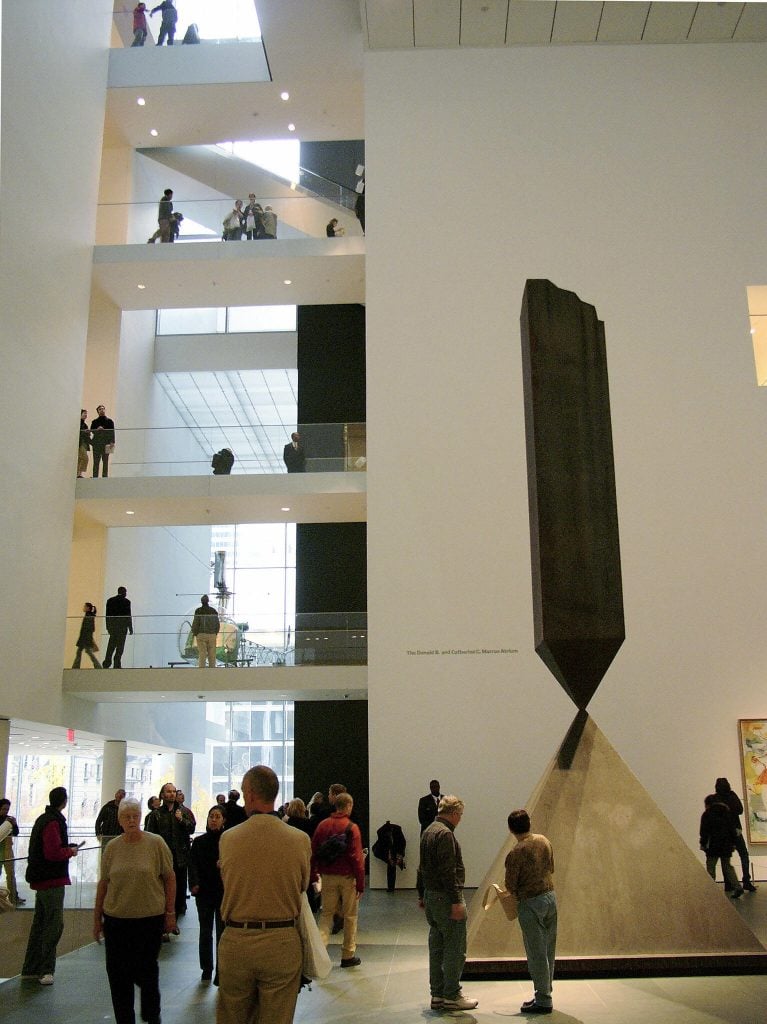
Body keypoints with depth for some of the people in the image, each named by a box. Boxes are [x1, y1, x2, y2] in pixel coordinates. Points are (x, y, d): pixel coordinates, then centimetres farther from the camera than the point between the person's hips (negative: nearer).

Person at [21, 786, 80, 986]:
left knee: (40, 923, 15)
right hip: (52, 879, -10)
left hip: (41, 879, 10)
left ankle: (30, 969, 22)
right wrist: (71, 851, -9)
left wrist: (66, 847, 12)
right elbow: (53, 853, -25)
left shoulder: (43, 819, 13)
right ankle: (45, 970, -3)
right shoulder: (53, 822, -18)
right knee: (54, 925, -5)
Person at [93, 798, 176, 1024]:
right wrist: (97, 917, 11)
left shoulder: (156, 844, -5)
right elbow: (103, 883, 9)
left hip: (150, 918, -2)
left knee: (147, 971, 6)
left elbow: (170, 879, 0)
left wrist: (170, 912, -1)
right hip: (116, 918, 2)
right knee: (118, 974, 5)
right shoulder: (112, 848, 2)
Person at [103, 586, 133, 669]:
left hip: (112, 626, 5)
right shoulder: (126, 601, -6)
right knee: (120, 646, -1)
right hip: (122, 626, -5)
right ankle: (117, 664, -4)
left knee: (111, 645, 12)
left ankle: (107, 662, 6)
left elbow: (107, 615, 9)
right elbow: (128, 616, -7)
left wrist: (108, 627, 15)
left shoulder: (110, 600, 8)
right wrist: (130, 628, -3)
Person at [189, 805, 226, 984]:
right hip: (204, 892, 3)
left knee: (222, 932, -1)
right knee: (205, 932, 12)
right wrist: (194, 883, -16)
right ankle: (206, 969, 26)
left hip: (224, 892, -3)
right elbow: (193, 864, -2)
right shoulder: (199, 842, 5)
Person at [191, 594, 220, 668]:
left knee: (202, 654, -2)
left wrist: (194, 633, 7)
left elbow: (196, 623, -10)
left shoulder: (198, 611, -5)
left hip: (201, 635, -3)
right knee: (212, 655, 6)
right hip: (212, 635, 3)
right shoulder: (213, 611, 5)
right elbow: (217, 624, 5)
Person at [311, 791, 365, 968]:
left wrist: (314, 875, 12)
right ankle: (348, 955, 14)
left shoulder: (323, 825, 2)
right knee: (350, 915, 9)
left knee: (326, 913, 14)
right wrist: (361, 884, -10)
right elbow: (356, 858, -14)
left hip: (327, 876, 4)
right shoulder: (351, 827, -12)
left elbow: (313, 852, 4)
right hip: (347, 877, -4)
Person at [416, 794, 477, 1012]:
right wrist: (456, 901, -22)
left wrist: (421, 895, 26)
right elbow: (448, 871, -23)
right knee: (455, 949, -1)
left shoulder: (428, 831, 13)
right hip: (446, 898, -10)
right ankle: (451, 996, 4)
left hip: (431, 896, 10)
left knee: (437, 948, 14)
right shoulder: (445, 834, -18)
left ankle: (437, 994, 20)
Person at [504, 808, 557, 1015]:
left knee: (536, 953, 2)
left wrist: (517, 896, 8)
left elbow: (510, 886, -12)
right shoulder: (544, 841, 0)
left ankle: (543, 1000, 9)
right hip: (550, 897, 7)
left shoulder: (515, 853, -20)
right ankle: (544, 994, 25)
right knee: (548, 950, 15)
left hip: (531, 904, -7)